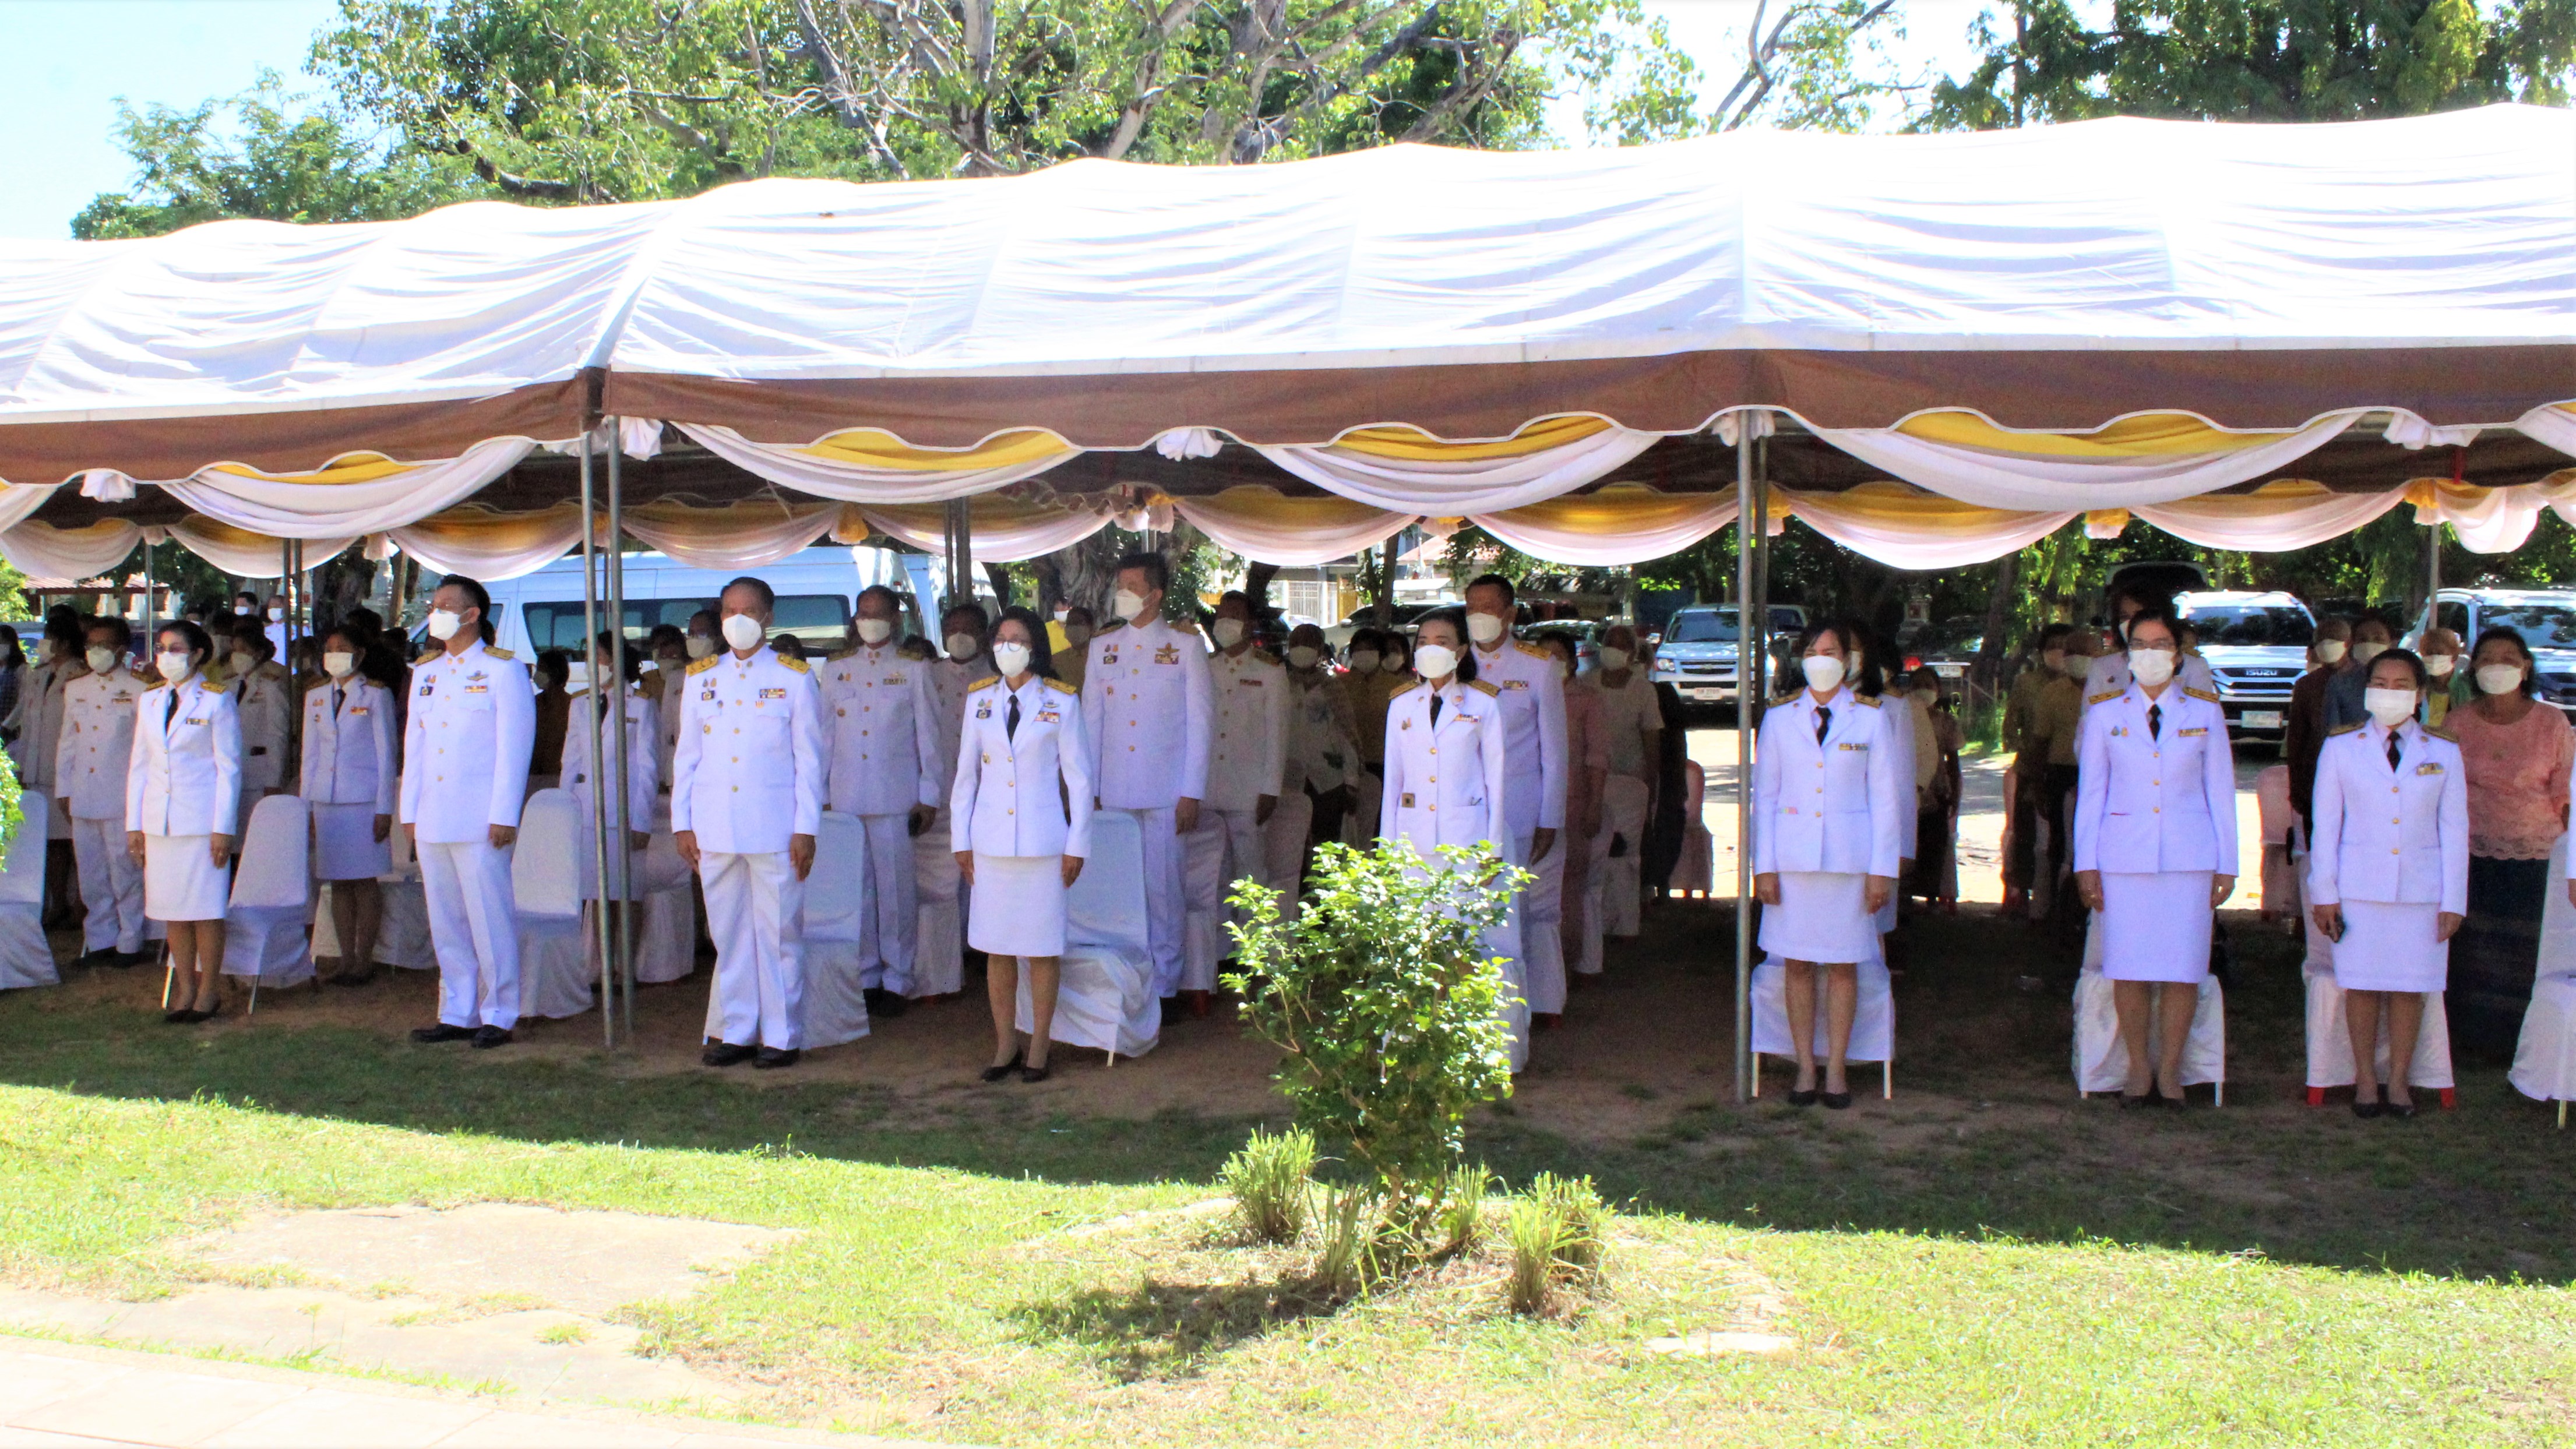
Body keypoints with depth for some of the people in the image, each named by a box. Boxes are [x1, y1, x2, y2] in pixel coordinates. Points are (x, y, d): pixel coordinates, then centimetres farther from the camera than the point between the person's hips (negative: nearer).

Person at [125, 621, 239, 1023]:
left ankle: (209, 992, 7)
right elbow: (139, 764, 15)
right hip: (158, 820, 5)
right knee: (172, 911, 6)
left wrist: (223, 828, -9)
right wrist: (134, 824, 9)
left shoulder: (217, 701, -2)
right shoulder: (149, 701, 13)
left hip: (202, 819, -5)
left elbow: (229, 767, -4)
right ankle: (186, 991, 15)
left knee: (205, 908, -2)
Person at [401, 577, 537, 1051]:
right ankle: (457, 1014, 16)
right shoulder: (425, 670, 17)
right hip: (432, 818, 6)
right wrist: (409, 812, 12)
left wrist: (504, 815, -12)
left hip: (480, 819, -6)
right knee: (445, 922, 9)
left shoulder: (503, 669, -2)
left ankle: (498, 1016, 3)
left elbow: (514, 747, -7)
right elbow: (414, 742, 18)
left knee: (490, 920, -4)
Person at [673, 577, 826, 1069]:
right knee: (728, 933, 7)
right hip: (714, 828, 3)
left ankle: (782, 1036, 7)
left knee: (777, 932, -1)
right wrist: (681, 823, 7)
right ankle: (736, 1032, 16)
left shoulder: (794, 677, 4)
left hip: (774, 827, -3)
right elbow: (686, 756, 14)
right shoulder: (701, 678, 13)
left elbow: (809, 760, 2)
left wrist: (806, 828, -4)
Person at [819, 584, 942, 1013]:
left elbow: (928, 737, 5)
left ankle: (896, 981, 6)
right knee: (855, 890, 3)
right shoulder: (836, 670, 14)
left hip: (897, 798, -2)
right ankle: (865, 977, 12)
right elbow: (824, 733, 15)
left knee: (896, 889, -2)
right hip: (844, 797, 3)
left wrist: (929, 797, 0)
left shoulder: (914, 671, 6)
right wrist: (818, 794, 9)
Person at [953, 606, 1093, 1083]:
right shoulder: (980, 698, 8)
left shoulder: (1061, 701, 0)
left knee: (1041, 948, 2)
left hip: (1042, 839, -2)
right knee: (996, 947, 5)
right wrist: (962, 840, 8)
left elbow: (1079, 778, 1)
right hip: (991, 840, 3)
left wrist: (1077, 845, -2)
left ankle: (1038, 1048, 12)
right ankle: (1005, 1045, 16)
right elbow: (966, 773, 11)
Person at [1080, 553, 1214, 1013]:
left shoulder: (1185, 644, 2)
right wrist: (1088, 789, 7)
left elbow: (1201, 721, -1)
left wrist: (1192, 793, -6)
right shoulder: (1103, 645, 11)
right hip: (1114, 792, 3)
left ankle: (1164, 986, 8)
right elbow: (1091, 719, 12)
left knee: (1163, 888, -2)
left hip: (1166, 791, -3)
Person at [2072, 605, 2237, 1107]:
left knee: (2183, 970, -1)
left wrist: (2227, 864, 5)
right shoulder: (2105, 714, 7)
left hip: (2189, 857, 0)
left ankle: (2170, 1068, 14)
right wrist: (2086, 863, 2)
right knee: (2128, 969, -1)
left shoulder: (2205, 713, 7)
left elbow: (2220, 791, 9)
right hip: (2124, 856, 0)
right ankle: (2138, 1069, 13)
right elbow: (2090, 792, 8)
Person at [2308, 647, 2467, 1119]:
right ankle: (2365, 1080, 12)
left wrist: (2453, 900, 2)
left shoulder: (2443, 755, 6)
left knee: (2409, 987, 2)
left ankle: (2398, 1080, 14)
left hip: (2420, 887, 1)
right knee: (2362, 986, 1)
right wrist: (2323, 893, 0)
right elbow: (2326, 825, 4)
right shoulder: (2341, 749, 4)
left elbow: (2454, 830, 6)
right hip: (2359, 887, -1)